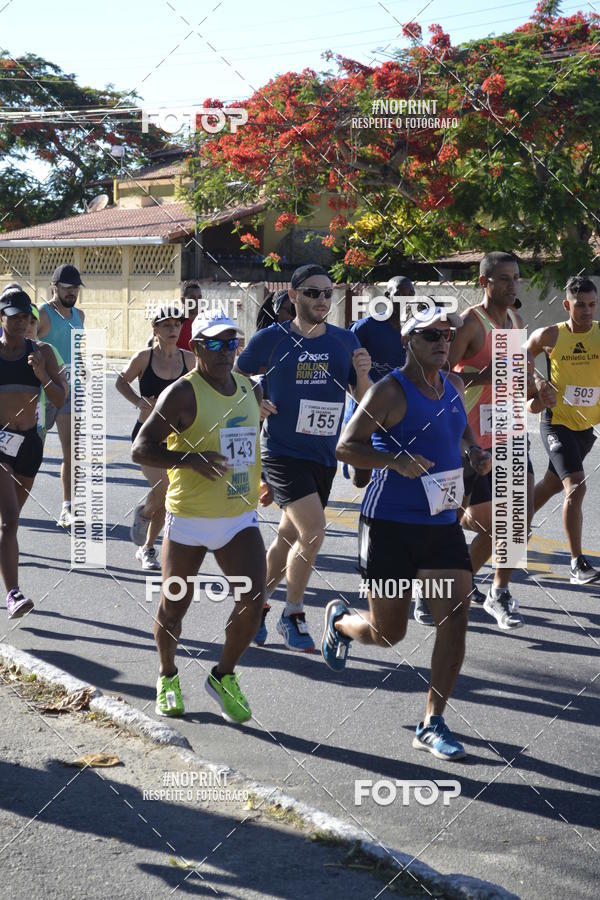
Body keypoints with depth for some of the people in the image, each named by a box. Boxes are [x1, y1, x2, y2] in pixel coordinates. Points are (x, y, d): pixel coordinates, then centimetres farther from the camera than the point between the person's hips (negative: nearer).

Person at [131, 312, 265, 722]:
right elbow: (141, 449, -16)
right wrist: (191, 459, -29)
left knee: (254, 600, -11)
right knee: (173, 609, 8)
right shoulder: (183, 393, -13)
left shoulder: (251, 389, 7)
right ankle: (168, 677, 34)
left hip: (241, 516, 4)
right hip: (189, 519, -4)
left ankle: (224, 676, 10)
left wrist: (266, 481, 13)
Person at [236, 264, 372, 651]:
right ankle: (293, 616, -1)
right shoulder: (271, 339, -6)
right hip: (283, 453, -5)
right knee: (314, 531, -19)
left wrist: (363, 374, -12)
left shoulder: (345, 341, 4)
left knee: (290, 536, 16)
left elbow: (365, 401, 7)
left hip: (324, 457, 5)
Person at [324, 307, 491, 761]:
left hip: (443, 523, 6)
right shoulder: (390, 391, -13)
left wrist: (474, 450, 10)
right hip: (391, 524, -6)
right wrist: (396, 460, -30)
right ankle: (340, 620, 41)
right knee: (387, 634, 5)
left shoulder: (453, 386, 9)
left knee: (456, 619, -8)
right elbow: (346, 446, -16)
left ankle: (433, 724, 1)